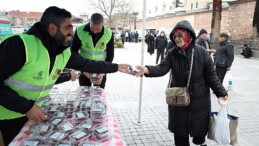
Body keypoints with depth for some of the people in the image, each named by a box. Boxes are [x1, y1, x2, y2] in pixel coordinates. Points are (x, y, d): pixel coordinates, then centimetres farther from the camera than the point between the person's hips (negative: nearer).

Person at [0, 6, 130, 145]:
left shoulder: (64, 53, -5)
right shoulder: (20, 45, -28)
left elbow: (87, 64, 6)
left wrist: (116, 67, 8)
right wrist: (26, 107, -29)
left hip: (32, 113, 6)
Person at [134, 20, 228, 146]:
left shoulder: (201, 52, -12)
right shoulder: (172, 54, -7)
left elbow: (211, 75, -7)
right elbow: (162, 68, -21)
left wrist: (221, 93, -7)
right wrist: (147, 70, -40)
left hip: (198, 98, -1)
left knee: (199, 124, 16)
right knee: (180, 127, 12)